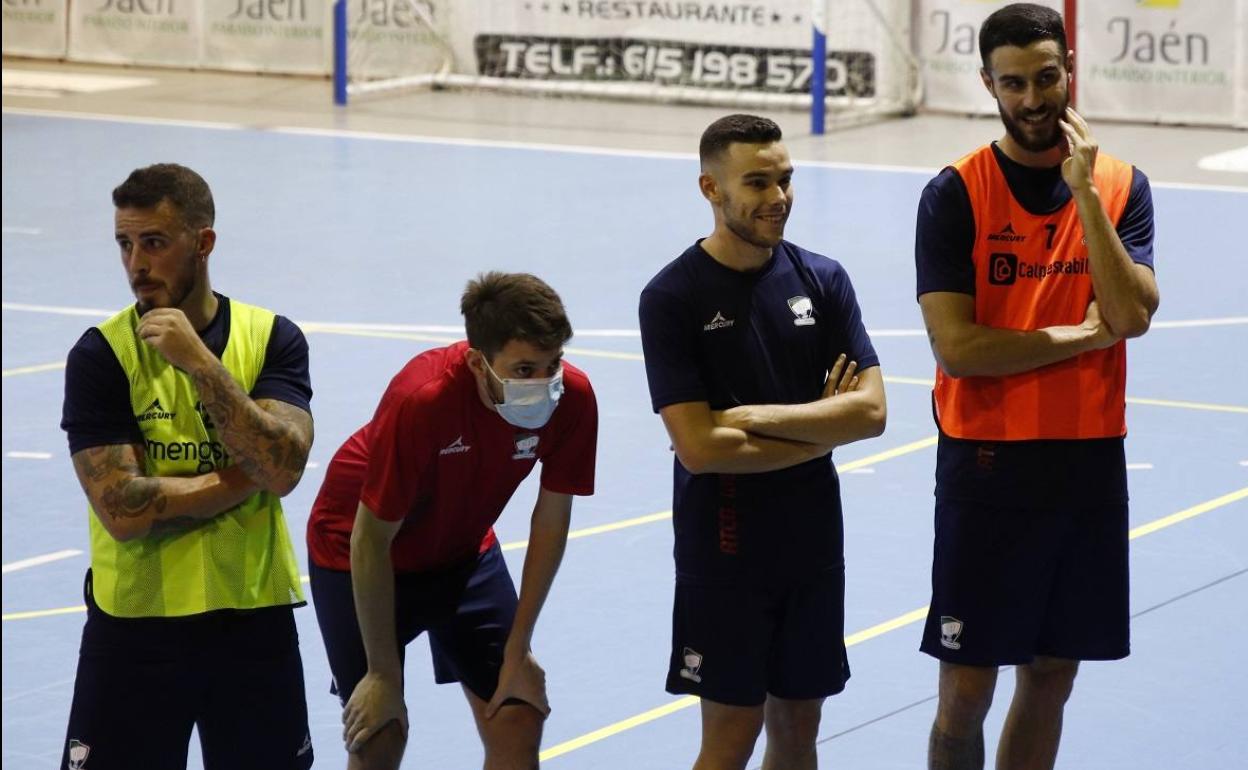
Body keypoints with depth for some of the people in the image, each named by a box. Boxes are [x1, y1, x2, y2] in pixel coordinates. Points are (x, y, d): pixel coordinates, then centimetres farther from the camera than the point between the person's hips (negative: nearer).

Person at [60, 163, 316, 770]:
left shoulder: (272, 339, -1)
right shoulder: (100, 355, -8)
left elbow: (282, 467, -17)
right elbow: (122, 509, -17)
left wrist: (198, 361, -21)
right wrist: (244, 478, -12)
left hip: (254, 614, 2)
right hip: (134, 622, -2)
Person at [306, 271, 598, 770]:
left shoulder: (572, 398, -24)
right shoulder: (422, 400, -38)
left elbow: (551, 522, -9)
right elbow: (371, 540, -28)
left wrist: (517, 651, -6)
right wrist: (384, 674, -21)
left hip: (464, 552, 5)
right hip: (356, 555, -4)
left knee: (519, 720, -2)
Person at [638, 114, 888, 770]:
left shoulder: (822, 279, 3)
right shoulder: (672, 297, -10)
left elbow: (870, 411, -6)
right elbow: (698, 446, -18)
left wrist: (755, 418, -15)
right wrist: (820, 426, -10)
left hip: (813, 545, 4)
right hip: (724, 551, -4)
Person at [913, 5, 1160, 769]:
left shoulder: (1122, 186, 2)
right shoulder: (955, 196, -8)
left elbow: (1132, 315, -13)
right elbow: (956, 346, -16)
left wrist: (1084, 190, -17)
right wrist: (1082, 337, -10)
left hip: (1090, 461, 3)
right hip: (988, 466, -3)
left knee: (1052, 677, 11)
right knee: (967, 689, 0)